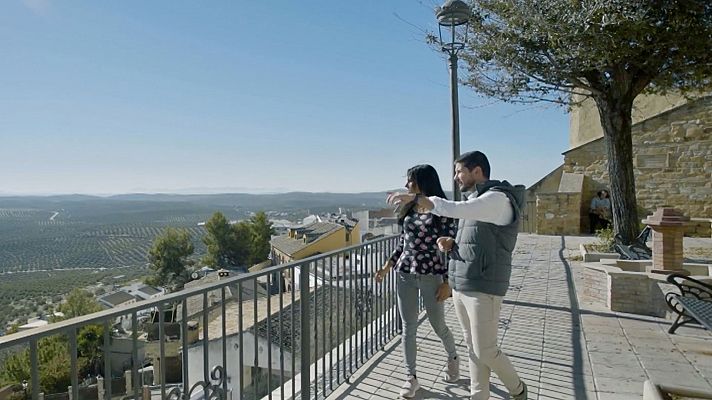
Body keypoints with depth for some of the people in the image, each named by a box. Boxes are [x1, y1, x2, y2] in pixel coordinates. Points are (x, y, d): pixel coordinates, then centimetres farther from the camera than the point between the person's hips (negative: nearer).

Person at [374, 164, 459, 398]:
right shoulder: (408, 209, 7)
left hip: (431, 276, -4)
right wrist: (388, 266, 11)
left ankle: (452, 358, 43)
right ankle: (411, 377, 22)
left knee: (438, 326, 12)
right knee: (408, 327, 8)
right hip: (405, 274, 5)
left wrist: (447, 283, -10)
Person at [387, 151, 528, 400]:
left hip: (483, 289, -8)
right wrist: (451, 244, -1)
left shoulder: (498, 199, -14)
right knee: (473, 347, 14)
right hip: (460, 285, 8)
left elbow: (456, 210, -29)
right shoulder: (475, 202, 15)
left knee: (485, 351, 4)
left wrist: (414, 198, -26)